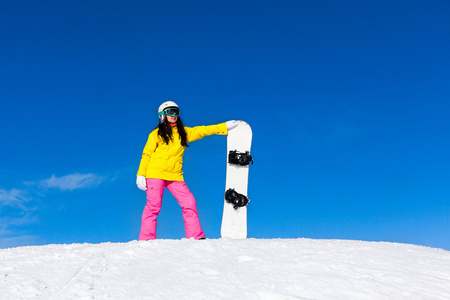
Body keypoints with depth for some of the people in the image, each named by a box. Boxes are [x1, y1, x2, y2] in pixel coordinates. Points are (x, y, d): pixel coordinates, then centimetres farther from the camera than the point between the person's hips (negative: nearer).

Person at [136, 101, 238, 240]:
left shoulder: (184, 133, 16)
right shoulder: (156, 134, 6)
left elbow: (202, 131, 16)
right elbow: (147, 154, 4)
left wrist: (225, 127, 14)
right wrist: (140, 174, -4)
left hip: (175, 176, 4)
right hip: (155, 174, -3)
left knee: (189, 202, -5)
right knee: (153, 205, -11)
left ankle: (196, 236, 1)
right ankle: (147, 238, -4)